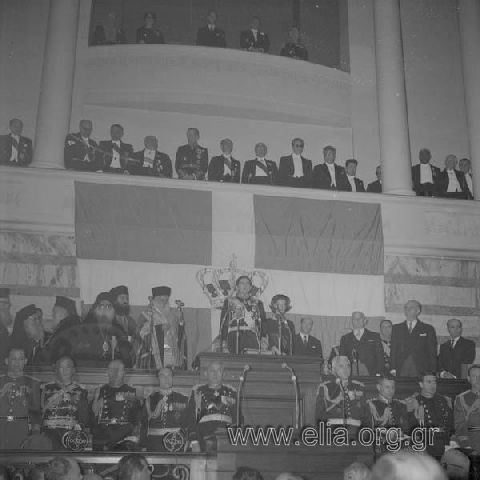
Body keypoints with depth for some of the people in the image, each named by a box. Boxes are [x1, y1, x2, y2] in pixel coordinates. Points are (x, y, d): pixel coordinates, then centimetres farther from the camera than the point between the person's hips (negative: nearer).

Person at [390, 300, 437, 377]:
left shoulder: (428, 329, 9)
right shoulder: (396, 328, 15)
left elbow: (432, 353, 6)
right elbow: (393, 350, 10)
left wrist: (432, 373, -4)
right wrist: (393, 369, -2)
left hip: (421, 371, -1)